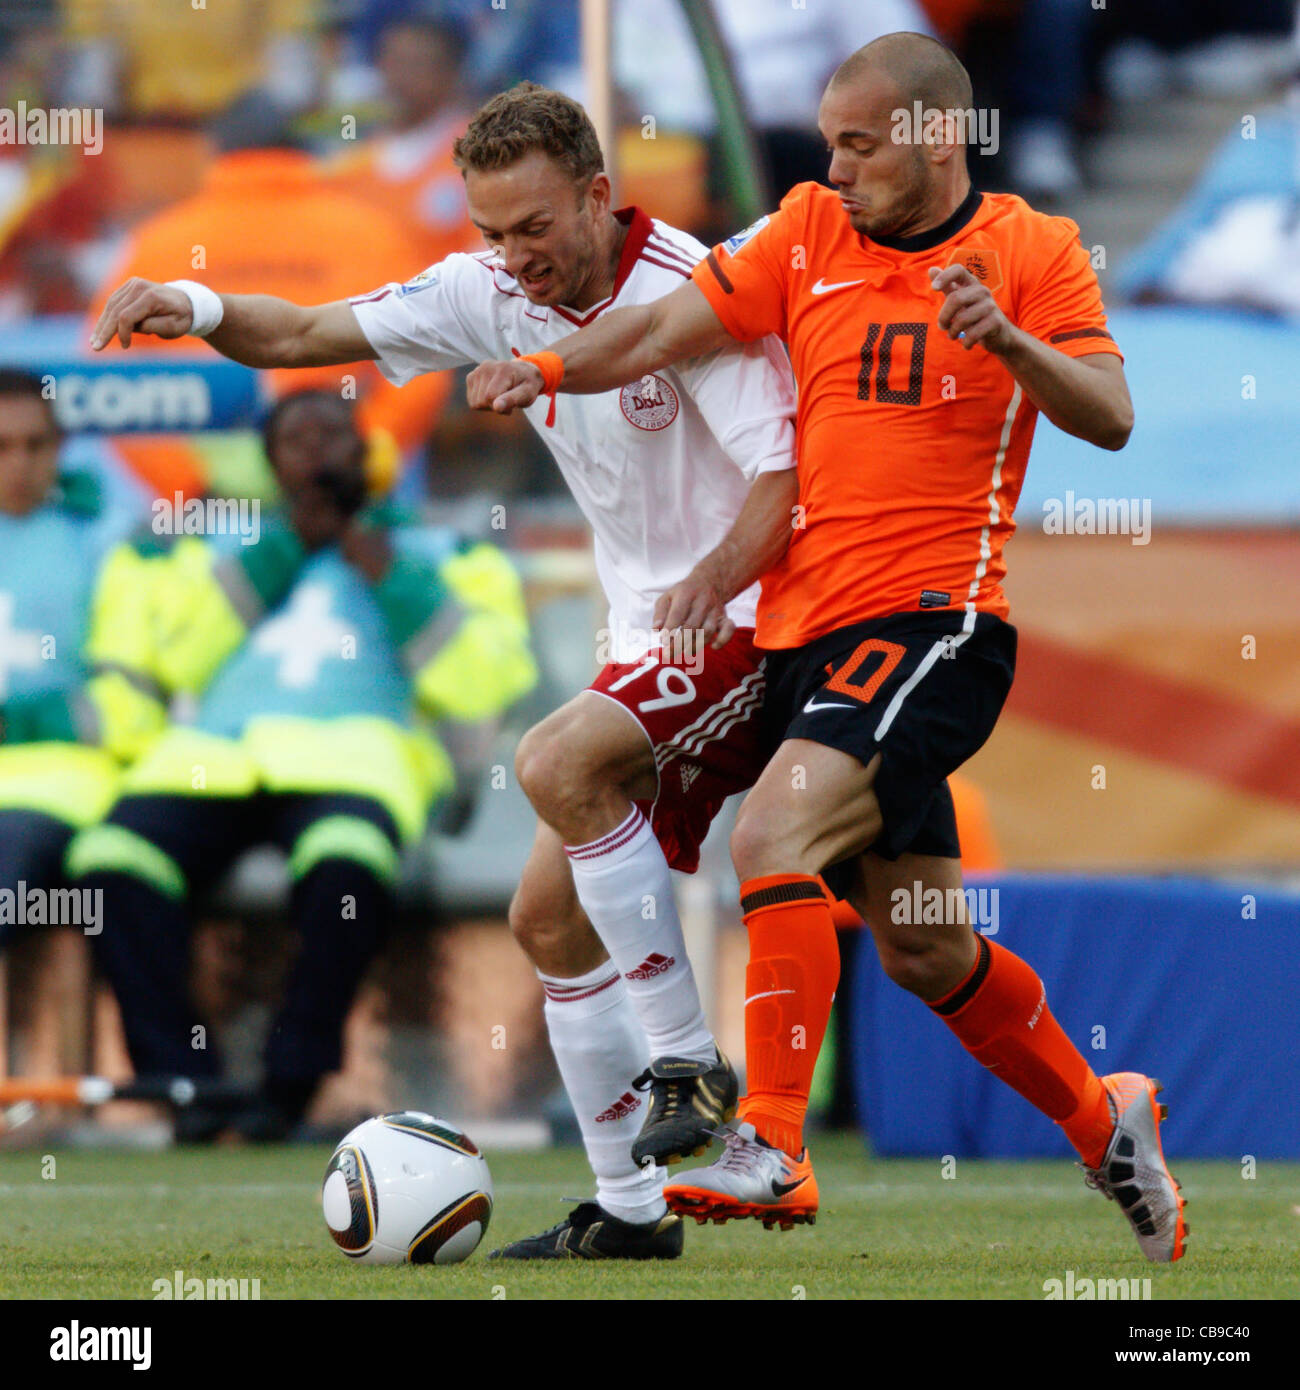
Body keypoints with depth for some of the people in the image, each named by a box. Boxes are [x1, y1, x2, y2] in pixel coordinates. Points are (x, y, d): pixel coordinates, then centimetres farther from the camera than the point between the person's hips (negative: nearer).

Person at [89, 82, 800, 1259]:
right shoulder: (494, 295, 3)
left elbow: (789, 481, -23)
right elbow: (306, 335, 5)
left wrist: (714, 577, -42)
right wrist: (199, 308, -16)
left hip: (754, 620, -9)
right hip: (650, 642, 9)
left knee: (559, 762, -30)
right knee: (552, 913, 5)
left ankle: (688, 1064, -21)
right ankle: (629, 1208, 12)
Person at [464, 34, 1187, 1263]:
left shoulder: (1031, 251, -1)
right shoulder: (809, 231, 9)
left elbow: (1110, 420, -10)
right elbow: (679, 323, -1)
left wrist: (1007, 338, -27)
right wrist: (552, 369, -18)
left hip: (933, 621, -6)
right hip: (804, 629, 6)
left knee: (774, 837, -26)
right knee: (922, 953, 13)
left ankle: (773, 1150, -28)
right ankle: (1104, 1124, 34)